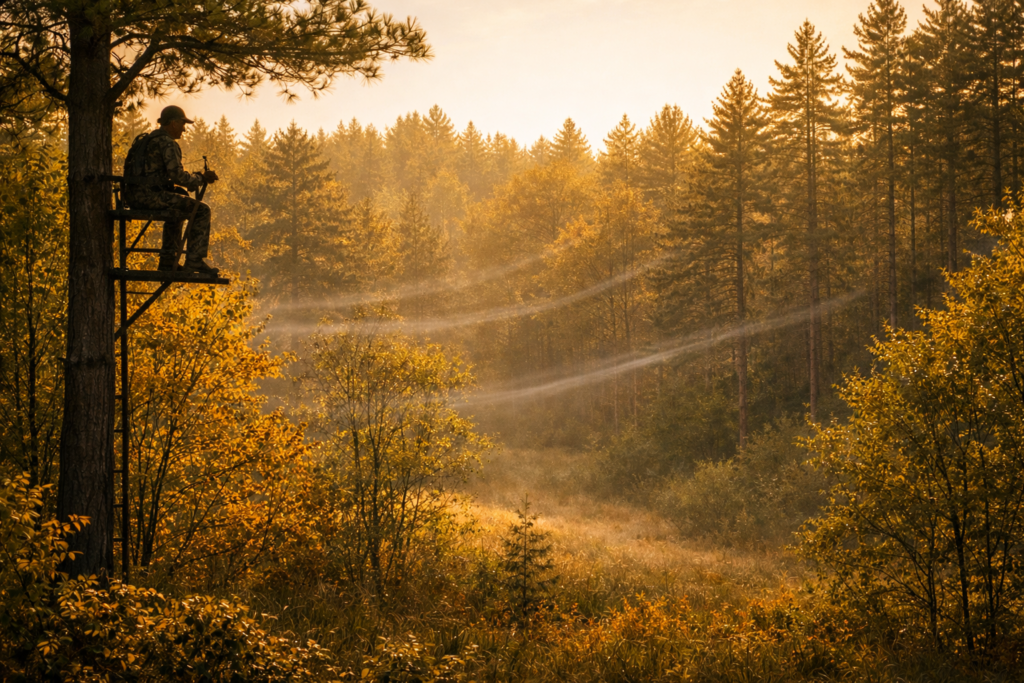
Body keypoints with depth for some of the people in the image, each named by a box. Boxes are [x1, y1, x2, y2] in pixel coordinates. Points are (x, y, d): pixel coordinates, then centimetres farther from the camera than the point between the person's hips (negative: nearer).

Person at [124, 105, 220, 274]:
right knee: (201, 211, -2)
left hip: (134, 196, 10)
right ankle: (194, 260, -4)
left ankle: (167, 261, 29)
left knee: (177, 212, 34)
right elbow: (177, 174, -17)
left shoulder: (145, 140, 22)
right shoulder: (168, 143, -9)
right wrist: (201, 178, -1)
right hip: (151, 195, -10)